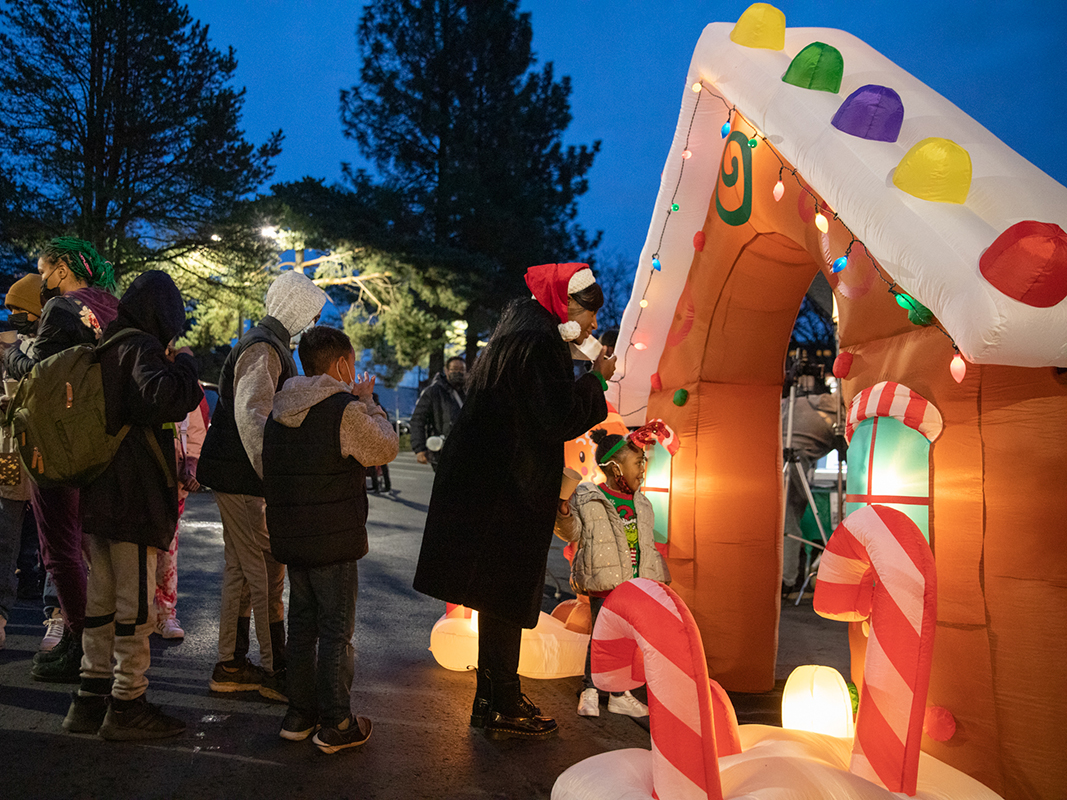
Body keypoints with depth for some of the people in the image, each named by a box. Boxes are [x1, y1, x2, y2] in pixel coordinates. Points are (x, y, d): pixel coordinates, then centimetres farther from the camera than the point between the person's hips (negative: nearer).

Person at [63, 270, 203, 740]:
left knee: (101, 596, 17)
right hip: (135, 498, -9)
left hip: (96, 494, 9)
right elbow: (161, 398, -31)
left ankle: (91, 696, 26)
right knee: (135, 601, 1)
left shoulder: (102, 347, 14)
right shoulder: (141, 348, -13)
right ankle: (126, 705, 10)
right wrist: (182, 364, -14)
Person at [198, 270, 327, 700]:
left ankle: (231, 666, 25)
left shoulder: (268, 343, 17)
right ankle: (276, 672, 7)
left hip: (242, 474, 11)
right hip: (242, 476, -11)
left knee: (241, 569, 15)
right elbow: (250, 416, -27)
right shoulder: (264, 349, -16)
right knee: (266, 572, -3)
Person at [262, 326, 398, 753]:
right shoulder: (346, 410, -16)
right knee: (337, 631, 4)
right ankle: (335, 724, 12)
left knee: (302, 624, 17)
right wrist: (368, 402, 6)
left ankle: (299, 714, 27)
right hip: (334, 541, -7)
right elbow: (385, 448, -4)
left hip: (290, 537, 7)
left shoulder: (278, 412, 7)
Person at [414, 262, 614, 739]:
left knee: (500, 598, 18)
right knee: (506, 597, 1)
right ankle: (501, 709, 15)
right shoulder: (538, 345, -17)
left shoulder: (517, 334, 16)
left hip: (488, 481, 11)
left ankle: (497, 699, 31)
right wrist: (596, 378, -9)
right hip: (508, 489, -11)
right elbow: (560, 418, -21)